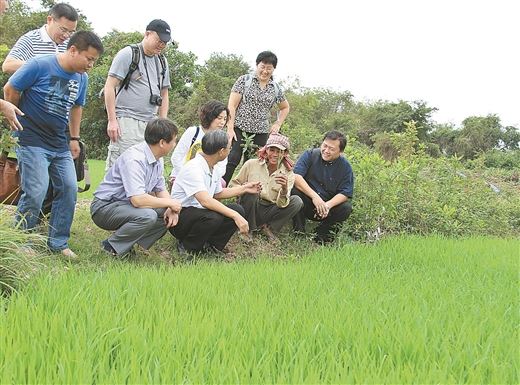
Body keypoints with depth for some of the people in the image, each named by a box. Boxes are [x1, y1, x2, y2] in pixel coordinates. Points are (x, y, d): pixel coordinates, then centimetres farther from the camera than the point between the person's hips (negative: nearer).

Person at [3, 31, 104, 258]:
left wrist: (74, 138, 17)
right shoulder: (39, 66, -14)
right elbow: (10, 90, -7)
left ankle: (58, 242, 16)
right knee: (35, 193, -11)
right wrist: (20, 120, 3)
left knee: (69, 188, 3)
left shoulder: (81, 78, 6)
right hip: (32, 141, -7)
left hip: (60, 145, 7)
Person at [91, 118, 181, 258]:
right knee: (147, 215, -33)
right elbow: (138, 199, -34)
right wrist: (169, 203, -21)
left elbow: (161, 190, 13)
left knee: (171, 215, -5)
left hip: (127, 205, 9)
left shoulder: (158, 160, 4)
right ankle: (112, 247, -12)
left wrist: (171, 209, -8)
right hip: (104, 207, -9)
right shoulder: (134, 159, -26)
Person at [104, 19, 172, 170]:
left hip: (150, 123, 6)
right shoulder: (128, 54, -1)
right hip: (126, 122, -6)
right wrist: (112, 120, -11)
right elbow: (109, 87, -5)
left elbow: (164, 95, 24)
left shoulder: (162, 62, 19)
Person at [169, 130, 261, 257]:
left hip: (199, 211, 9)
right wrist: (236, 217, -36)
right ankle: (185, 247, -12)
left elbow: (218, 193, 26)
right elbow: (205, 201, -35)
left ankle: (211, 246, 1)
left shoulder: (213, 169, 6)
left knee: (237, 209, -8)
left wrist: (244, 188, 20)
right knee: (213, 217, -36)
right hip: (180, 217, -9)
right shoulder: (193, 168, -24)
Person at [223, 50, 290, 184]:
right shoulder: (244, 80, 1)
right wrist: (230, 128, -11)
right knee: (232, 160, -15)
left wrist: (278, 124, 14)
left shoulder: (276, 88, 12)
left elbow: (285, 108, 29)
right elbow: (232, 105, -3)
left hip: (261, 133, 4)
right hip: (239, 129, -3)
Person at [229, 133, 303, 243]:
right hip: (250, 210, -1)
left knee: (297, 201, -18)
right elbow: (233, 184, 1)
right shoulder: (252, 164, -6)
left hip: (268, 212, 1)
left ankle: (269, 228, -3)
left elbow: (282, 204, -11)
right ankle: (247, 229, -10)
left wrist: (284, 188, -33)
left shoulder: (288, 174, -3)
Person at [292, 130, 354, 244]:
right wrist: (314, 196, -30)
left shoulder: (345, 166, -2)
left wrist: (328, 205, -27)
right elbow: (296, 176, -20)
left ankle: (320, 236, -3)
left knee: (346, 208, -25)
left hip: (329, 206, 2)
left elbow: (345, 193, -8)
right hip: (307, 204, -2)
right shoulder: (310, 155, -6)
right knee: (294, 190, -30)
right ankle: (298, 232, -17)